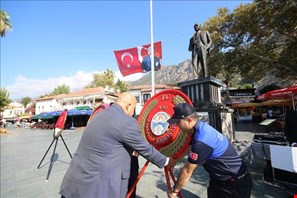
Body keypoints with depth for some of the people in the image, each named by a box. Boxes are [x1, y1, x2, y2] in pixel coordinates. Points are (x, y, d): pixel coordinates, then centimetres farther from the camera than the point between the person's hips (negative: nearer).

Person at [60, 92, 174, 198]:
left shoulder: (99, 115, 8)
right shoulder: (127, 122, -18)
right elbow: (145, 149, -7)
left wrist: (131, 150, 33)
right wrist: (166, 161, 10)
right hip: (98, 187, -8)